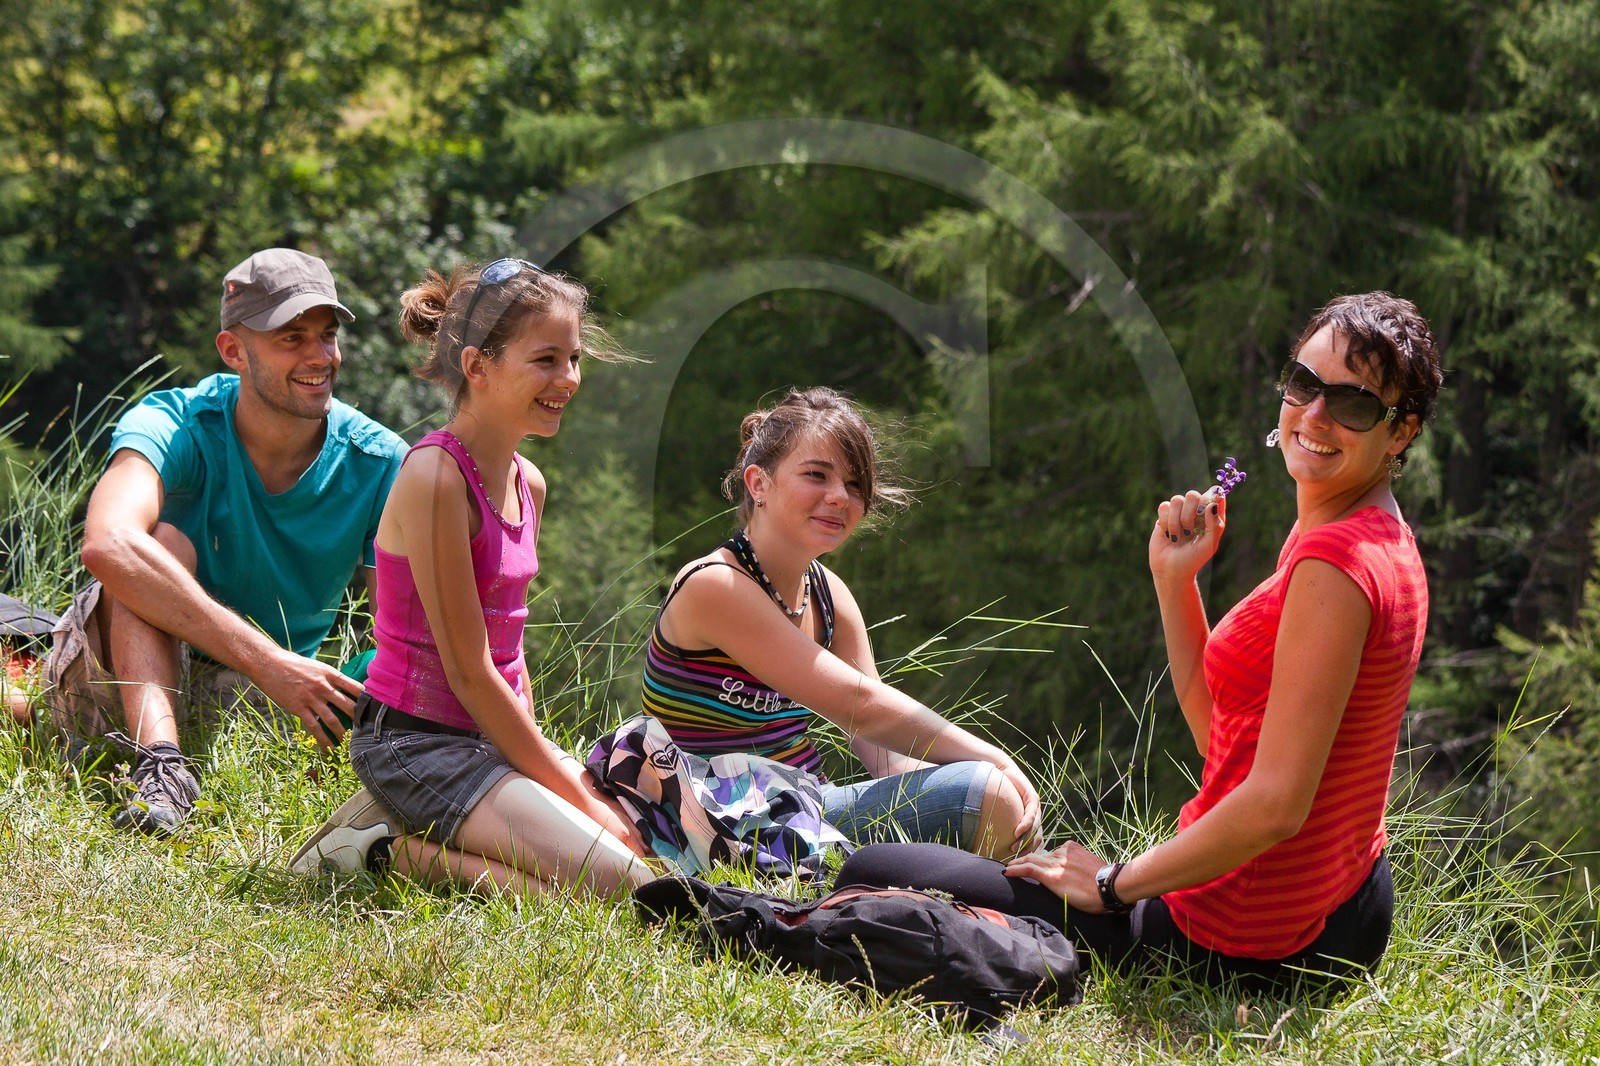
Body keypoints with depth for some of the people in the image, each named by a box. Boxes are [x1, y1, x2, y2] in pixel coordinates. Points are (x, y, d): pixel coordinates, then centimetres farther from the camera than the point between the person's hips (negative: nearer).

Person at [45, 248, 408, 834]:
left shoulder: (381, 466, -9)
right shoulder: (174, 426, -19)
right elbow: (108, 547, -41)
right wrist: (271, 664, -46)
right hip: (118, 676, -3)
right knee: (165, 539, -29)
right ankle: (159, 766, -44)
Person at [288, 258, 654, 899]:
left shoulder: (527, 484, 10)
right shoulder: (436, 477, -18)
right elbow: (468, 671, -18)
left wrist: (537, 752, 7)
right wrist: (573, 792, -13)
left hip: (488, 733, 9)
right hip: (415, 740, -9)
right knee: (615, 882, -21)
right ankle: (386, 849, -7)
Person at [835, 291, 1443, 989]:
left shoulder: (1335, 561, -23)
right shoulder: (1378, 540, 9)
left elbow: (1275, 803, -25)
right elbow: (1219, 732, 12)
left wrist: (1115, 883, -14)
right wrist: (1174, 579, 2)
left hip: (1253, 942, -10)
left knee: (871, 876, -2)